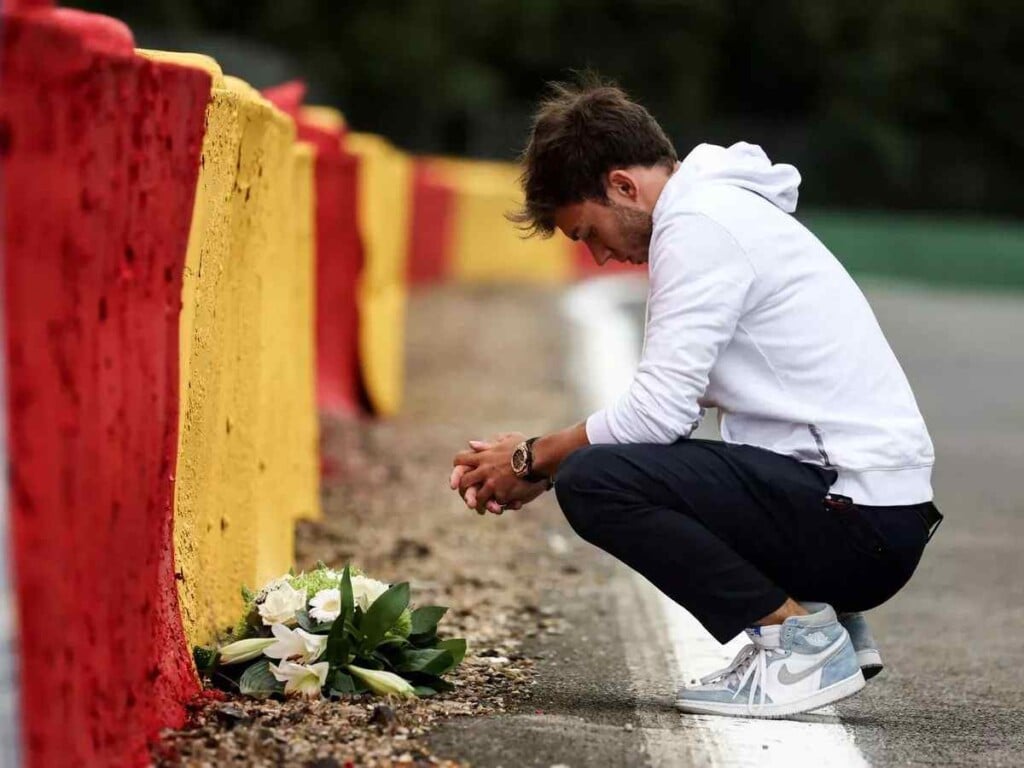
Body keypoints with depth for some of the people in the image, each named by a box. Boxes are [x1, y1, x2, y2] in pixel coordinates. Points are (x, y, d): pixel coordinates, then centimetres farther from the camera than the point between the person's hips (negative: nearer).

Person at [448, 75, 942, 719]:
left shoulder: (698, 225, -11)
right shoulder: (728, 208, 20)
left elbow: (659, 412, -16)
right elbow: (675, 408, 20)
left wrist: (532, 460, -1)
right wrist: (540, 464, 13)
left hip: (857, 518, -10)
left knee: (593, 483, -20)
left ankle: (798, 636, -10)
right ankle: (829, 625, 15)